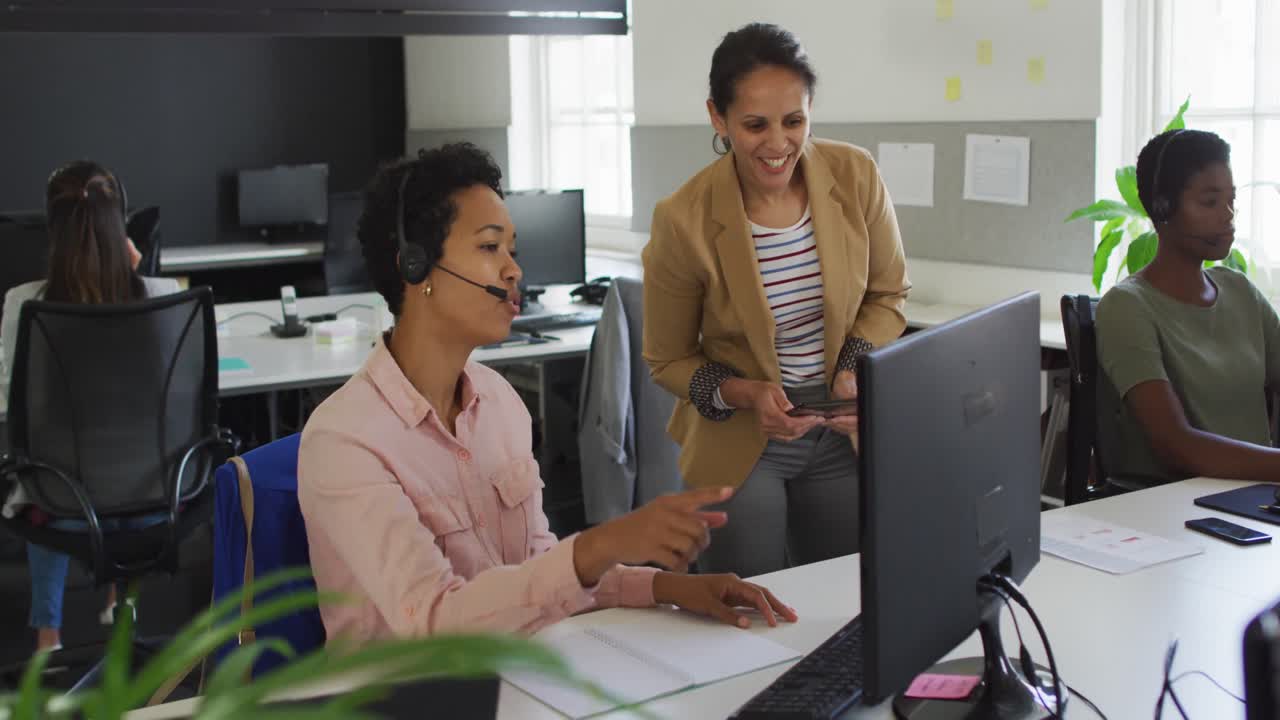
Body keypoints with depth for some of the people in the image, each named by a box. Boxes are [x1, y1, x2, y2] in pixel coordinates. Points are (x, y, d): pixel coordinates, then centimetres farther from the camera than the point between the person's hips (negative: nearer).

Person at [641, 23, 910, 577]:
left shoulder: (856, 175, -12)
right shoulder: (683, 220, -19)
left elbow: (887, 296, 4)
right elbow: (668, 361, -5)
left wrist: (857, 372, -13)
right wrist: (746, 394, -22)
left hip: (843, 437, 3)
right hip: (739, 446, -3)